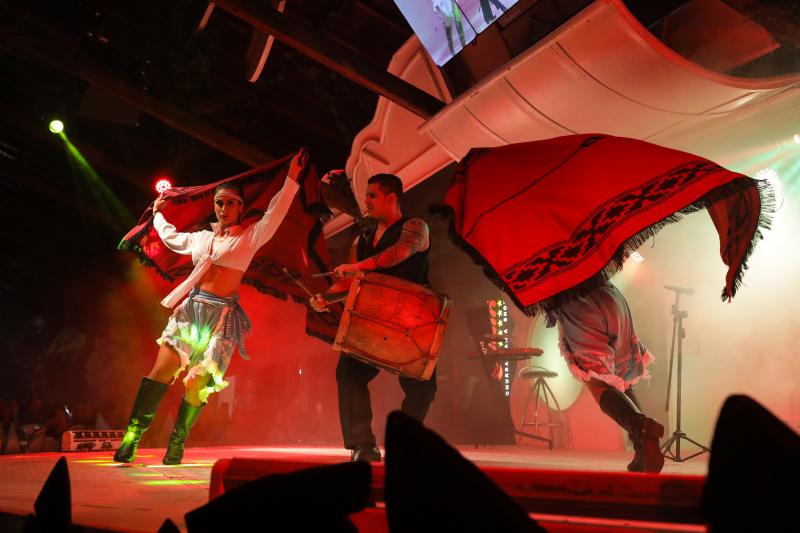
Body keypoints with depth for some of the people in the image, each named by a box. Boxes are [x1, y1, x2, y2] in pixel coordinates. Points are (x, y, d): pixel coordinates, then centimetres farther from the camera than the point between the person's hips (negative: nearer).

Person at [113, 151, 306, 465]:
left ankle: (177, 442, 10)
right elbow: (170, 238, 37)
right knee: (161, 370, -9)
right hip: (191, 309, 4)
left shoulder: (250, 237, 5)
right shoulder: (201, 238, 18)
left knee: (196, 384, -6)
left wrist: (292, 178, -14)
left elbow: (276, 213, -9)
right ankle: (132, 435, -7)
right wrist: (158, 215, 51)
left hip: (222, 315, -4)